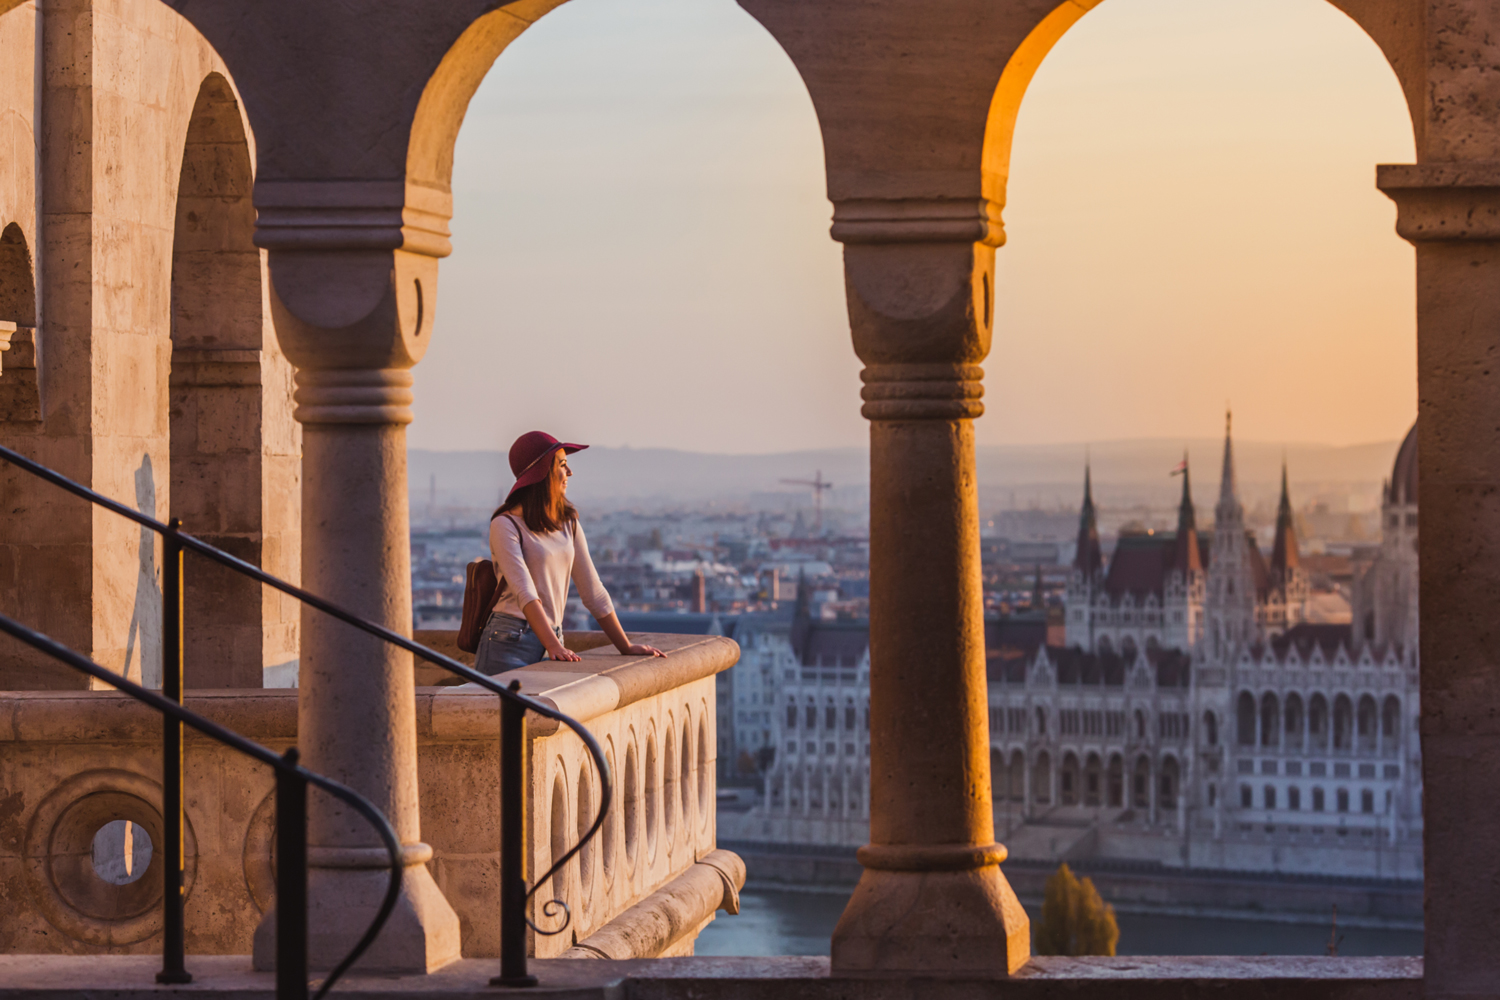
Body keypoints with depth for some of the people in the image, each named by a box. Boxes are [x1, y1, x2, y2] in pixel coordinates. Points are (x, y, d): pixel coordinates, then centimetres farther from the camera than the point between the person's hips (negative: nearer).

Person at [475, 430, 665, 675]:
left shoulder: (568, 522, 15)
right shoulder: (506, 525, -7)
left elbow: (592, 590, 17)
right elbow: (525, 592, -19)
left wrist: (625, 646, 11)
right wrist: (554, 647, -30)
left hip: (551, 642, 6)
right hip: (509, 643, -6)